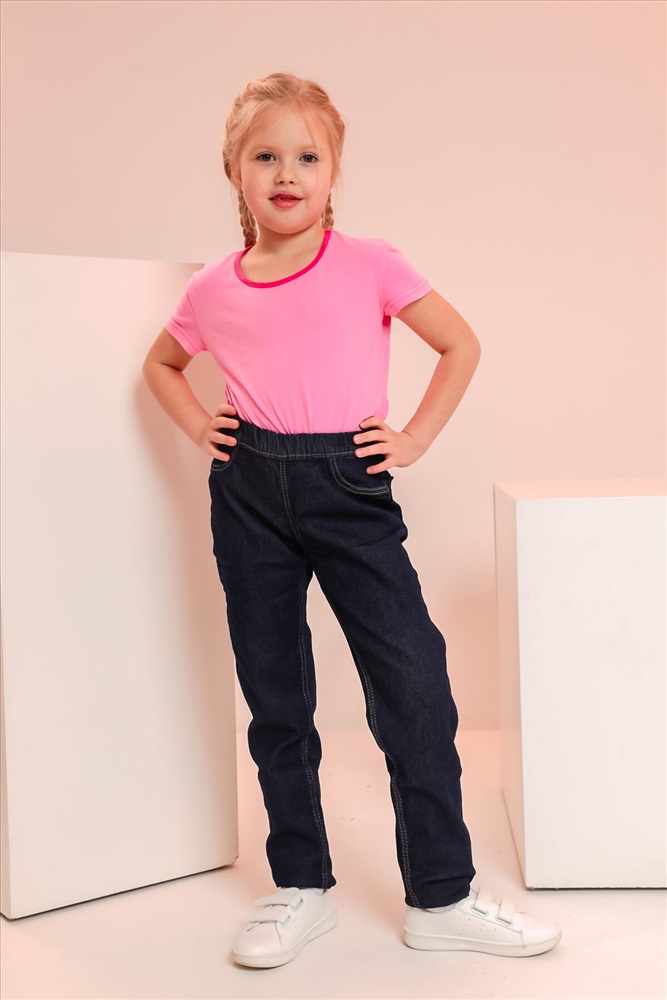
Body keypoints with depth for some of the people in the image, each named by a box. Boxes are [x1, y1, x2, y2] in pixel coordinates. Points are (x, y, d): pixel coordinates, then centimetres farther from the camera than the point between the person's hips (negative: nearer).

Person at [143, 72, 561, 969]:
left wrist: (416, 438, -1)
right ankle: (302, 888, 26)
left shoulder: (370, 265, 0)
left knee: (414, 680, -7)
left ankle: (441, 898, 10)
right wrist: (197, 425, 8)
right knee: (274, 693, 9)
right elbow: (161, 365, 25)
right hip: (249, 494, 3)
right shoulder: (214, 289, 6)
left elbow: (460, 344, 6)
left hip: (348, 485, -2)